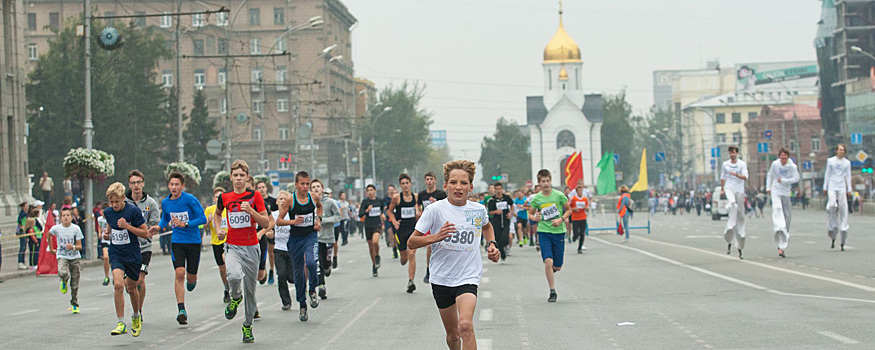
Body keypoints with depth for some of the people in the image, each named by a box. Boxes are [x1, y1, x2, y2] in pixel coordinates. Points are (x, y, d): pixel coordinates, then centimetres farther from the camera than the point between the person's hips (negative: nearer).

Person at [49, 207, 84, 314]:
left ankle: (74, 305, 23)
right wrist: (51, 249, 19)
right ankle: (64, 281, 5)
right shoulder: (56, 228, -6)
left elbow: (80, 246, -6)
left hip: (74, 257, 1)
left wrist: (73, 247, -27)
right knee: (62, 273, -32)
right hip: (62, 256, -1)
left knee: (75, 285, 5)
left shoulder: (76, 228, -8)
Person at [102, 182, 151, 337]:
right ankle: (121, 323, -16)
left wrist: (127, 226, -21)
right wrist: (107, 234, 1)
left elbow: (145, 233, -10)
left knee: (131, 288, 11)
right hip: (116, 254, 2)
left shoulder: (133, 211, -13)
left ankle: (136, 317, 40)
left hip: (133, 255, -2)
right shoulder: (108, 212, 1)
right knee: (118, 284, -19)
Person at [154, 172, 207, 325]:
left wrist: (185, 224, -23)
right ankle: (181, 310, -17)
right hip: (177, 242, 2)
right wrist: (159, 227, 1)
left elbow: (203, 219, -12)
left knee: (191, 277, 5)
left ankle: (192, 280, 47)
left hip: (193, 242, -2)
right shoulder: (165, 203, 4)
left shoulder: (190, 199, -11)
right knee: (179, 273, -17)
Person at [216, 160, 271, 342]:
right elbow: (217, 214, 25)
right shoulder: (224, 197, 3)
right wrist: (219, 230, 7)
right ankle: (235, 297, 4)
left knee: (250, 289, 6)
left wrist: (250, 211, -18)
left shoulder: (255, 196, -2)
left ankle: (248, 325, 23)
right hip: (232, 246, 0)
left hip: (251, 248, 0)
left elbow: (266, 222, -4)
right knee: (234, 275, -30)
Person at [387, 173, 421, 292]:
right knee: (404, 257, 9)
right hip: (401, 229, 0)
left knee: (412, 254, -13)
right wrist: (394, 221, -8)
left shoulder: (415, 196, 0)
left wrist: (418, 214, -6)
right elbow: (390, 211, 8)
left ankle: (411, 281, -11)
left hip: (413, 229, 0)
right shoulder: (397, 197, -4)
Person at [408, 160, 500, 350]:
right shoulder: (435, 209, -8)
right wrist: (436, 237, -24)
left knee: (465, 325, -24)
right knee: (452, 334, 11)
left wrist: (491, 244, 11)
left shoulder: (478, 210, 2)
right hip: (441, 278, 0)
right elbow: (411, 243, -8)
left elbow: (487, 226, 29)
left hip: (468, 277, 0)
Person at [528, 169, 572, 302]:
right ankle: (552, 291, -8)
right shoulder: (536, 198, -1)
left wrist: (561, 219, -10)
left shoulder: (559, 195, -4)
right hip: (544, 232, -1)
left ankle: (552, 269, 42)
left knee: (557, 266, 4)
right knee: (548, 261, -18)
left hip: (558, 232, 1)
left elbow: (568, 210, 7)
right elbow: (530, 213, 12)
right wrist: (535, 217, -10)